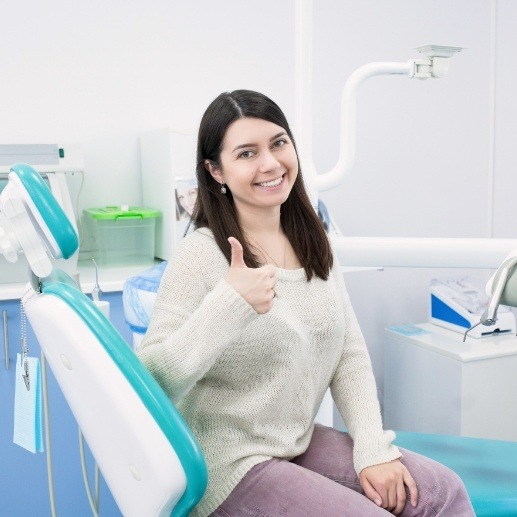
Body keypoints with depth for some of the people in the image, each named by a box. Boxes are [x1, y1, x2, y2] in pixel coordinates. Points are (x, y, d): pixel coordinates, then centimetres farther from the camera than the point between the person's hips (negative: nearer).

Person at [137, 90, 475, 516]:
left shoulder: (312, 243, 4)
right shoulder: (200, 256, -17)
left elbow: (350, 355, 5)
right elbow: (153, 382, -23)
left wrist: (373, 448, -6)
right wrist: (228, 306, -34)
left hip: (302, 443, 6)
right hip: (231, 466, -6)